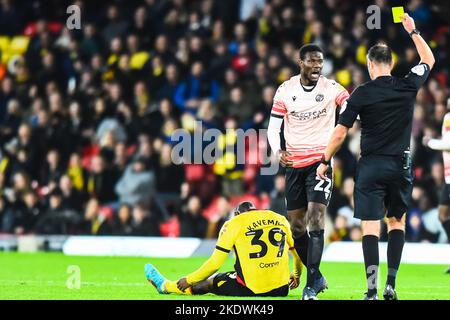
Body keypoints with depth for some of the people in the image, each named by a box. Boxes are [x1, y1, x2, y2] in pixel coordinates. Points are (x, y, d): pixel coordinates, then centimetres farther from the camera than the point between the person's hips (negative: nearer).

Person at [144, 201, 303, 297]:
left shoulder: (233, 224, 0)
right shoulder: (281, 220, 13)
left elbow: (215, 263, 0)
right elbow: (298, 254, 22)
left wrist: (189, 280, 13)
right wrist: (296, 276, 42)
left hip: (250, 288, -4)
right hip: (280, 290, 4)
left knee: (211, 281, 21)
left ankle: (165, 286, 38)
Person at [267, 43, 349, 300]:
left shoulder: (332, 88, -4)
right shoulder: (285, 90, 2)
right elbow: (273, 127, 6)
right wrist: (278, 151, -12)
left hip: (321, 161, -3)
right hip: (294, 164, 3)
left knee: (316, 218, -17)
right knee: (297, 226, 8)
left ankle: (311, 286, -17)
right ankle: (317, 276, 28)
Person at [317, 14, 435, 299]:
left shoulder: (361, 94, -7)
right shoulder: (408, 87, 0)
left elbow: (340, 133, -4)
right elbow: (429, 60, 19)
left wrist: (325, 161, 9)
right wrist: (413, 31, 29)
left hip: (371, 166, -2)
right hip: (401, 166, 2)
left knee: (370, 227, -2)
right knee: (397, 222, 15)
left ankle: (372, 290, -10)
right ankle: (391, 286, 7)